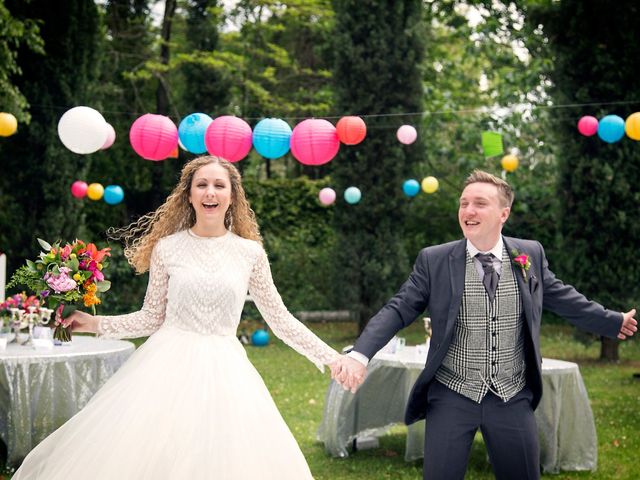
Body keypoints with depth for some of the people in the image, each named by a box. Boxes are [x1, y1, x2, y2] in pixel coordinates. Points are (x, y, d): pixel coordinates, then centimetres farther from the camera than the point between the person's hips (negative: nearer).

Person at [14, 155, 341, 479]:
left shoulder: (250, 253, 3)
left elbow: (279, 318, 10)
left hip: (225, 370, 1)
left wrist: (331, 357, 8)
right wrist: (95, 324, 0)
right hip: (169, 364, 0)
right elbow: (151, 318, 8)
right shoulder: (167, 248, 2)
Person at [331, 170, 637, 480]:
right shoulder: (434, 260, -6)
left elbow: (563, 299, 15)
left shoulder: (531, 254, 1)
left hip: (513, 399, 2)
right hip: (451, 398, -2)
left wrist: (614, 322, 22)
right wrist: (360, 354, -21)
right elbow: (398, 311, -7)